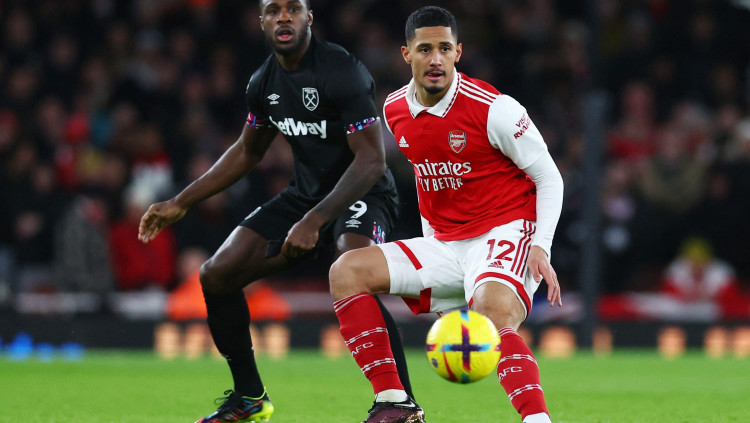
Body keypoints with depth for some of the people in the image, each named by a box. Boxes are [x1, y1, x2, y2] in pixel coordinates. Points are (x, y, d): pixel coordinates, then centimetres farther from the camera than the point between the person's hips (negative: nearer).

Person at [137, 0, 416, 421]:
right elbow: (247, 153, 20)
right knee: (217, 274, -1)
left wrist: (314, 221, -35)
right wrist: (180, 204, 17)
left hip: (362, 194, -8)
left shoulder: (342, 72, -22)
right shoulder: (264, 82, 2)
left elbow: (372, 160, -27)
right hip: (306, 193, 8)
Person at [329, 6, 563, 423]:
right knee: (346, 271, -6)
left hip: (504, 234, -7)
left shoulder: (494, 109, -15)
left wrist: (540, 246, -19)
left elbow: (548, 178, -8)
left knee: (493, 313, -37)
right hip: (445, 244, 7)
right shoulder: (395, 111, 4)